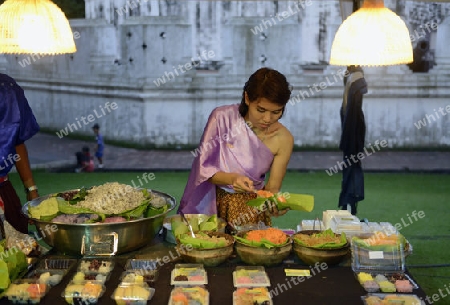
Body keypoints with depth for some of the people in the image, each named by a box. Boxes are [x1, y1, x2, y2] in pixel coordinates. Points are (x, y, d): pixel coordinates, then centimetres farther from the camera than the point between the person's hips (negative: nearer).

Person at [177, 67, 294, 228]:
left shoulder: (284, 139, -6)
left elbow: (272, 187, -1)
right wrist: (231, 179, -26)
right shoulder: (222, 117, -10)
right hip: (211, 202, -1)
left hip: (250, 207, 1)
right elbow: (203, 167, -8)